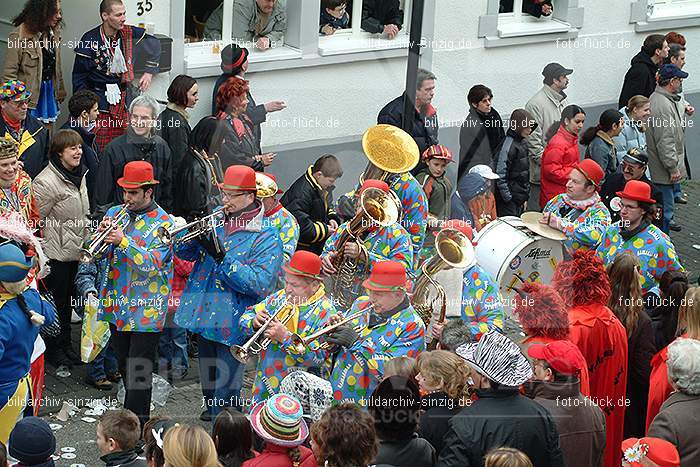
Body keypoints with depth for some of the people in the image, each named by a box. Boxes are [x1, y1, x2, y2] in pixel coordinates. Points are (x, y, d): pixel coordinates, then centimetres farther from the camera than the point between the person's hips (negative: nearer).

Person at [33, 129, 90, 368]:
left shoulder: (80, 175, 7)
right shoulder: (46, 181, -20)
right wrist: (41, 255, -16)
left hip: (76, 250, 8)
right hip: (56, 253, -8)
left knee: (69, 298, 18)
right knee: (56, 301, 4)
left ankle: (66, 343, 31)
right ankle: (54, 349, 17)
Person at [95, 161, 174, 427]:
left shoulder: (163, 223, -9)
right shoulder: (115, 213, 7)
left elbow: (152, 264, -19)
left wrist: (123, 240, -28)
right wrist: (102, 233, -17)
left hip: (146, 311, -6)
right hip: (117, 305, 6)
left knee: (138, 370, -5)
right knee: (124, 366, 17)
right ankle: (133, 412, 33)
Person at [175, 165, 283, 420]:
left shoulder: (266, 236, -14)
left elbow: (259, 283, -24)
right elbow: (186, 253, 7)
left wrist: (221, 256, -28)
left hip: (231, 323, -6)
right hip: (202, 313, 6)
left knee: (225, 391, -3)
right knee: (207, 378, 26)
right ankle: (209, 409, 48)